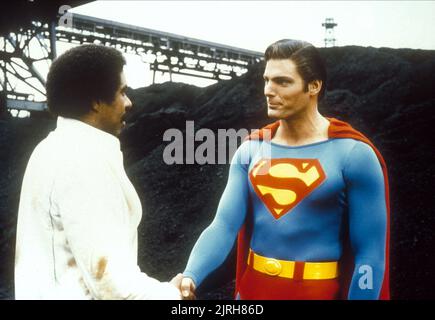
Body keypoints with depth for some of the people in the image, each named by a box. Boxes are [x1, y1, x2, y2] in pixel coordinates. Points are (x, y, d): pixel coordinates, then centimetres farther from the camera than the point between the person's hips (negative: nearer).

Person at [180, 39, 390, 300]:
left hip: (318, 291, -4)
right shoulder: (250, 150, -1)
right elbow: (224, 225, -6)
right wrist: (191, 276, -22)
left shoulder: (353, 154, -14)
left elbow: (370, 254, -12)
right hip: (252, 288, 4)